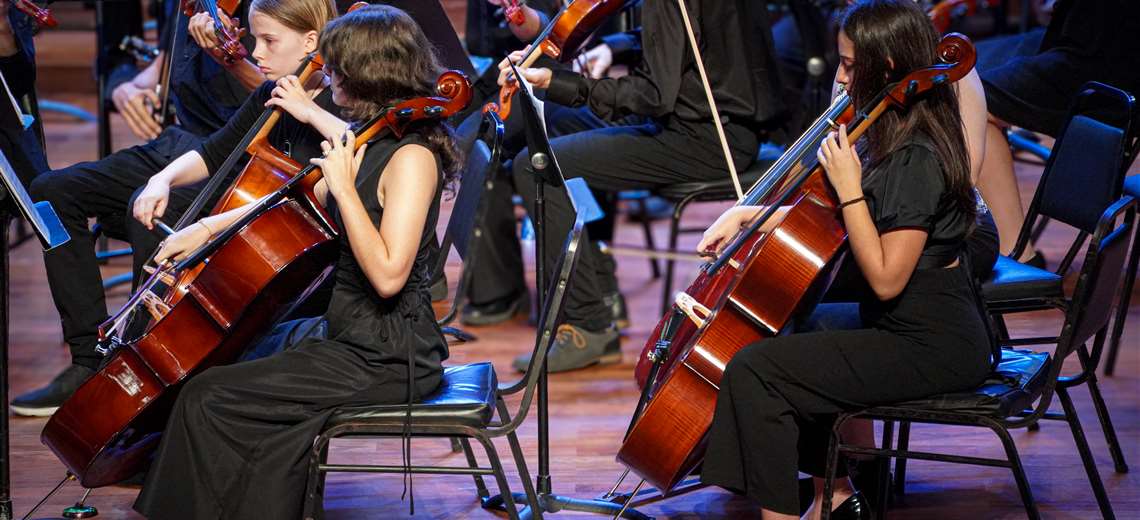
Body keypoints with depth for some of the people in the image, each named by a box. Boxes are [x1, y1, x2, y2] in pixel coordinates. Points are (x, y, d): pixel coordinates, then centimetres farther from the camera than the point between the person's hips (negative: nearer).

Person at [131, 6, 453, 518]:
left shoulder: (411, 157, -18)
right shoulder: (375, 143, 10)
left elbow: (388, 275, -28)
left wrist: (343, 186, -23)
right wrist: (208, 227, 14)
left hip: (387, 358, -9)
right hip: (357, 338, 9)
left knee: (208, 398, -8)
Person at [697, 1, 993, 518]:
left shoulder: (916, 161, -22)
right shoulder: (892, 140, 9)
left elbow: (885, 280, -23)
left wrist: (849, 189, -21)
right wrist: (745, 214, 6)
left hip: (932, 348, -10)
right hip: (910, 326, 10)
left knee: (755, 368, -16)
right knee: (789, 332, 26)